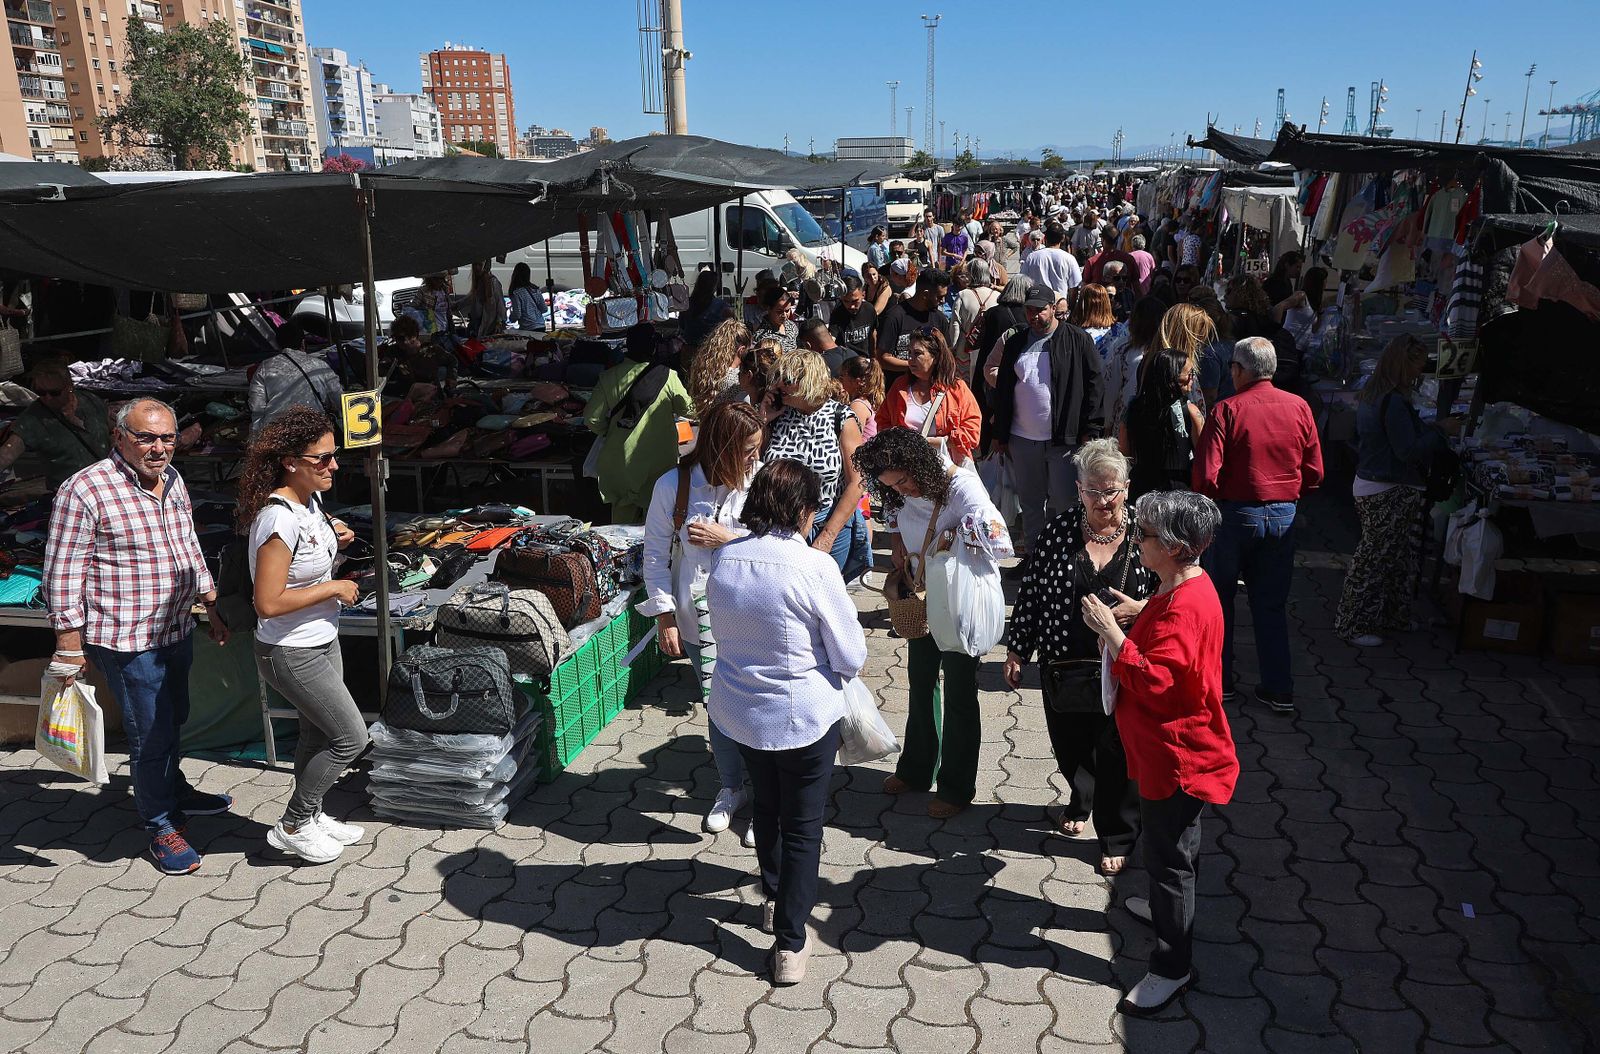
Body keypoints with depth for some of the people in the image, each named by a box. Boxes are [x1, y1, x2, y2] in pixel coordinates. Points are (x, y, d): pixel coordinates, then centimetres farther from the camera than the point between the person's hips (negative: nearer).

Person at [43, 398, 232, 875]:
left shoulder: (172, 481, 5)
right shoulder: (84, 490, -17)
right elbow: (63, 574, -15)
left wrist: (211, 608, 19)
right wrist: (69, 645, -14)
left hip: (177, 630, 7)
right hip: (127, 641, -7)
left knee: (172, 720, 24)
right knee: (151, 734, 2)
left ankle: (174, 792, 45)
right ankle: (160, 826, 20)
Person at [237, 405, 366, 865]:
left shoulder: (309, 500, -1)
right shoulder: (279, 518, -29)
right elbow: (269, 603, -30)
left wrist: (333, 537, -1)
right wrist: (334, 588, -22)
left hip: (322, 639, 9)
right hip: (292, 654, -9)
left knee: (317, 732, 22)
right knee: (351, 736, 1)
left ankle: (310, 815, 42)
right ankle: (291, 827, 18)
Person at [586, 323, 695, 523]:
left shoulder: (609, 377, -6)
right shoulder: (667, 377, -12)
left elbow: (592, 420, -5)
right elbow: (686, 409, 4)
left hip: (619, 461, 2)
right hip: (658, 461, -2)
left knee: (623, 510, 16)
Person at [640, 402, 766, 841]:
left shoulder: (761, 478, -9)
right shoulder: (673, 485, -8)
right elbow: (655, 554, 0)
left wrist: (726, 538, -17)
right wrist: (666, 616, -2)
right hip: (701, 617, 1)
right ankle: (731, 788, 38)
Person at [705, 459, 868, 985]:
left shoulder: (723, 559, -8)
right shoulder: (814, 567, -23)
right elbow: (852, 658, -16)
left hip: (738, 712, 5)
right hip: (805, 717, -5)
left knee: (766, 807, 27)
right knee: (803, 826, 12)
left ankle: (774, 897, 48)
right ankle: (790, 944, 18)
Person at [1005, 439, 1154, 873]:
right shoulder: (1059, 531, -4)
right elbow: (1030, 591, 2)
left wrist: (1138, 609, -19)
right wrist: (1017, 650, 3)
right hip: (1064, 669, 2)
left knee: (1115, 756, 7)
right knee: (1069, 748, 19)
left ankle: (1117, 840, 29)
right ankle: (1080, 804, 51)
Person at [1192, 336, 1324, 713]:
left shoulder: (1227, 410, -13)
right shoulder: (1299, 407, -1)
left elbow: (1206, 475, -17)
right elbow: (1314, 473, 3)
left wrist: (1211, 500, 3)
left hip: (1235, 513, -4)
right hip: (1283, 516, 4)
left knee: (1218, 597, 13)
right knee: (1272, 604, 12)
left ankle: (1218, 679, 20)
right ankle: (1279, 689, 15)